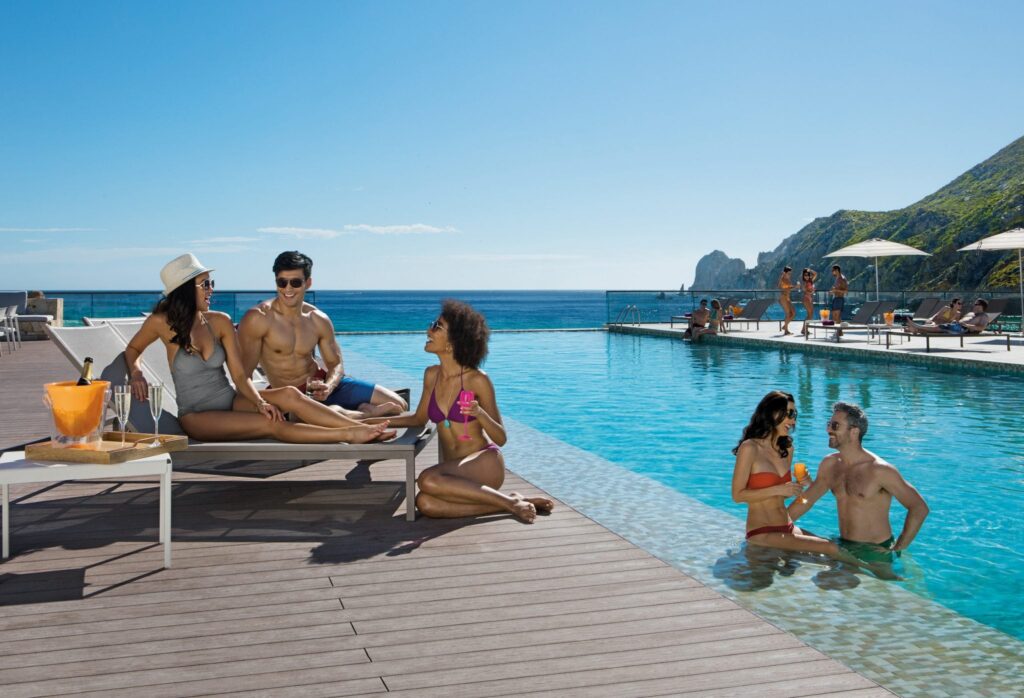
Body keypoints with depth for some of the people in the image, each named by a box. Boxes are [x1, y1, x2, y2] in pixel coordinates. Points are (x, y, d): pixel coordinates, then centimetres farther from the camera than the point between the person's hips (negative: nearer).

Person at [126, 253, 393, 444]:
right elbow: (132, 350, 11)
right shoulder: (163, 323, -7)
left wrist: (259, 402, -19)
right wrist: (137, 375, -10)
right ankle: (349, 435, -32)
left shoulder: (219, 322, 2)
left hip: (230, 400, 4)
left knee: (288, 395, -24)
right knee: (271, 424, -28)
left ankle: (361, 427, -30)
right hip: (197, 417, -4)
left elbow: (240, 375, -1)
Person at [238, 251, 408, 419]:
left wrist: (328, 386, -14)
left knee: (398, 405, -5)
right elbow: (244, 374, -16)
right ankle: (366, 413, -11)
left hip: (324, 383, 5)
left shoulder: (319, 320, 2)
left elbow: (336, 363, 9)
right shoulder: (258, 319, -14)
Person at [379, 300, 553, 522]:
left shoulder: (477, 380, -8)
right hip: (453, 468, 5)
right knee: (425, 503, -30)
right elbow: (418, 419, 24)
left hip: (485, 461, -5)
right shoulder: (431, 375, 8)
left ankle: (510, 502, -21)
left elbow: (501, 438, -5)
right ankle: (507, 500, -15)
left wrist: (480, 414, -25)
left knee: (428, 480, -34)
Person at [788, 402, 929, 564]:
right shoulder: (829, 464, 3)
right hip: (843, 547, 6)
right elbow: (805, 501, 11)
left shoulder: (879, 470, -16)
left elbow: (919, 508, -15)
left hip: (875, 552, -6)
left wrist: (898, 549, -15)